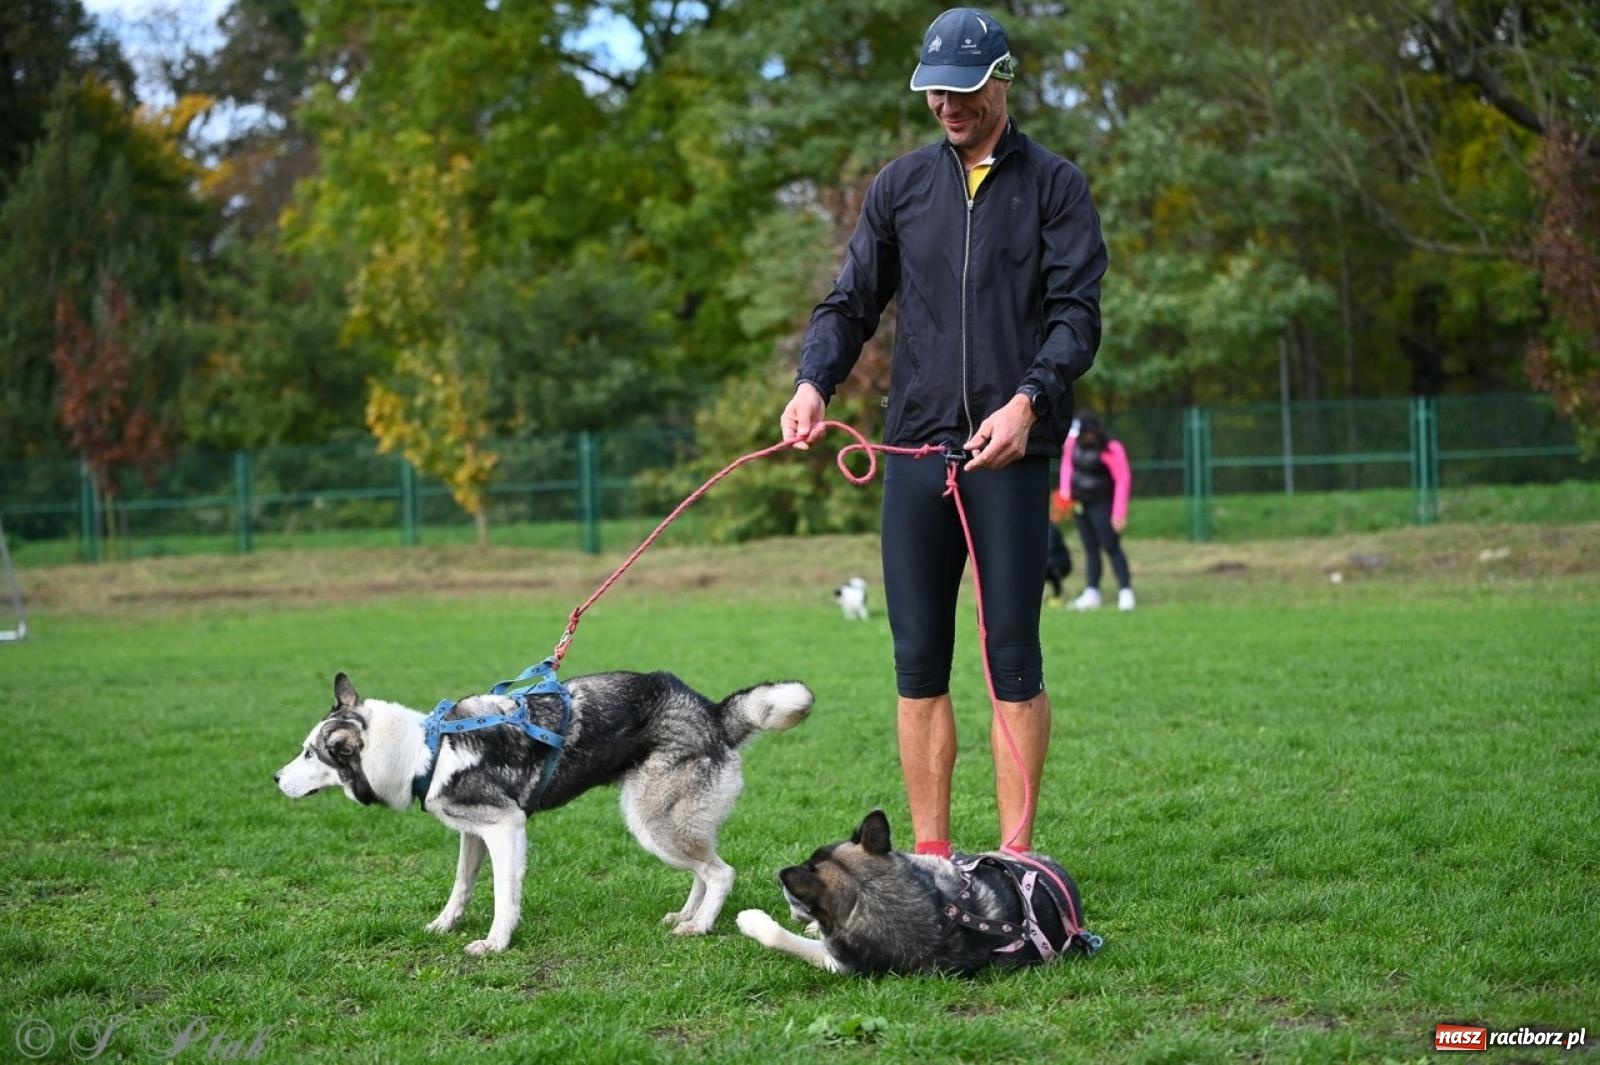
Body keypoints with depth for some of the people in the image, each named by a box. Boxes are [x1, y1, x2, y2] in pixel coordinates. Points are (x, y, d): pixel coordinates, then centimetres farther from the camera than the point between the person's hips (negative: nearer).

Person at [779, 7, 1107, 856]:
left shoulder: (1054, 185, 4)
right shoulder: (901, 185, 13)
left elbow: (1077, 313, -5)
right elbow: (851, 301, 12)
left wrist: (1028, 401, -22)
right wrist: (813, 382, -8)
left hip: (1010, 449, -3)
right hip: (914, 445, 3)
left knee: (1012, 659, -3)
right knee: (918, 660, 3)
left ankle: (1014, 855, 3)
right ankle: (930, 854, 10)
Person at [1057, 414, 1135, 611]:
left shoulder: (1111, 448, -21)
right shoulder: (1073, 440, -2)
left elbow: (1123, 480, -20)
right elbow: (1067, 461, 17)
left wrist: (1119, 513, -22)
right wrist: (1065, 491, 9)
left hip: (1102, 504, -6)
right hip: (1080, 503, 6)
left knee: (1111, 547, -10)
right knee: (1090, 549, 9)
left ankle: (1126, 592, -8)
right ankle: (1091, 594, 12)